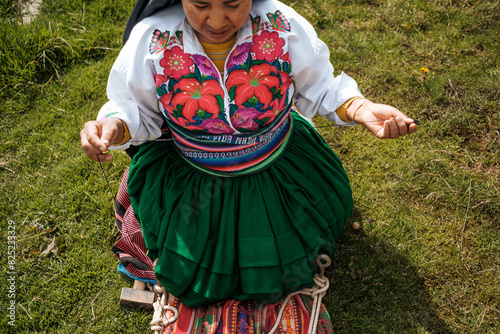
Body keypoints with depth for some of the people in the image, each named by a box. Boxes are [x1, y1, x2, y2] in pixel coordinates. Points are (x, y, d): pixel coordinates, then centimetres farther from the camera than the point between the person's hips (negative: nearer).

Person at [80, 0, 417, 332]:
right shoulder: (152, 39, -22)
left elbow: (319, 86, -8)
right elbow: (135, 107, -8)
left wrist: (361, 108, -27)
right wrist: (116, 126, -32)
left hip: (276, 176, 1)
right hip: (188, 182, 0)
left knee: (285, 267, 14)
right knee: (188, 274, 9)